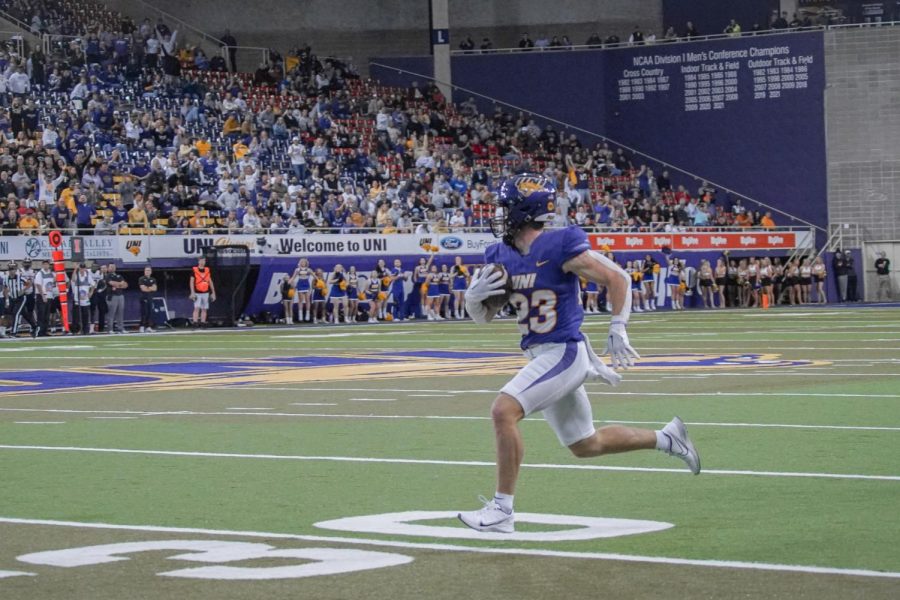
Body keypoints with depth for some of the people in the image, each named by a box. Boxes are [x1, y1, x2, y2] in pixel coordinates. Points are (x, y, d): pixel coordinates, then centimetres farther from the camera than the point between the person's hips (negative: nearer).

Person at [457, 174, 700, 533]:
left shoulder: (560, 247, -16)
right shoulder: (501, 256, 5)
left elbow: (617, 279, -10)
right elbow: (482, 317, 12)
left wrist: (617, 330, -18)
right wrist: (474, 296, -10)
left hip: (564, 352, -9)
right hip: (540, 356, 9)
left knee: (504, 411, -23)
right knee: (586, 446, 18)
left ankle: (502, 510, -17)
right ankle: (666, 439, 37)